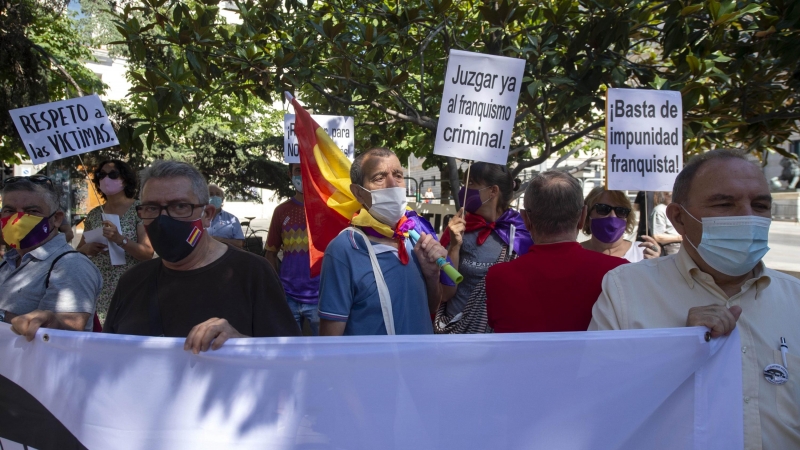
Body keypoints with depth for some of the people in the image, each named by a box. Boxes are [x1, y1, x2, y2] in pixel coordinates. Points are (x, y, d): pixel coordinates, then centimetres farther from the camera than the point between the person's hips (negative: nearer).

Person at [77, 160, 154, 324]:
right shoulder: (94, 214, 10)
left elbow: (148, 253, -10)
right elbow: (79, 250, 17)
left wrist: (120, 239, -24)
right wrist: (87, 249, -5)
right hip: (97, 290, 4)